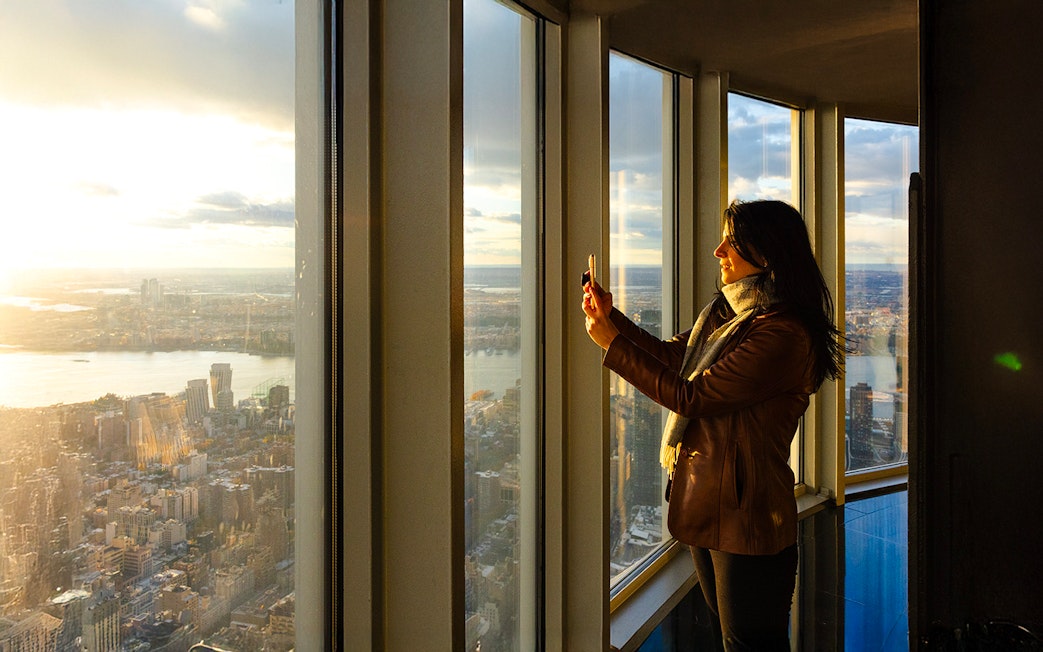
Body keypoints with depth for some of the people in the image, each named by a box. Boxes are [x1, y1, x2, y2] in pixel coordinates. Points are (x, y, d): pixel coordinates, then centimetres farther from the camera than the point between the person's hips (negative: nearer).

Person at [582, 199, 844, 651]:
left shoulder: (781, 334, -23)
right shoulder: (729, 312, 9)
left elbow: (689, 396, -23)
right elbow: (671, 355, 19)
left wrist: (612, 342, -17)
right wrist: (610, 316, 8)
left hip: (746, 512, -9)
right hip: (706, 504, 10)